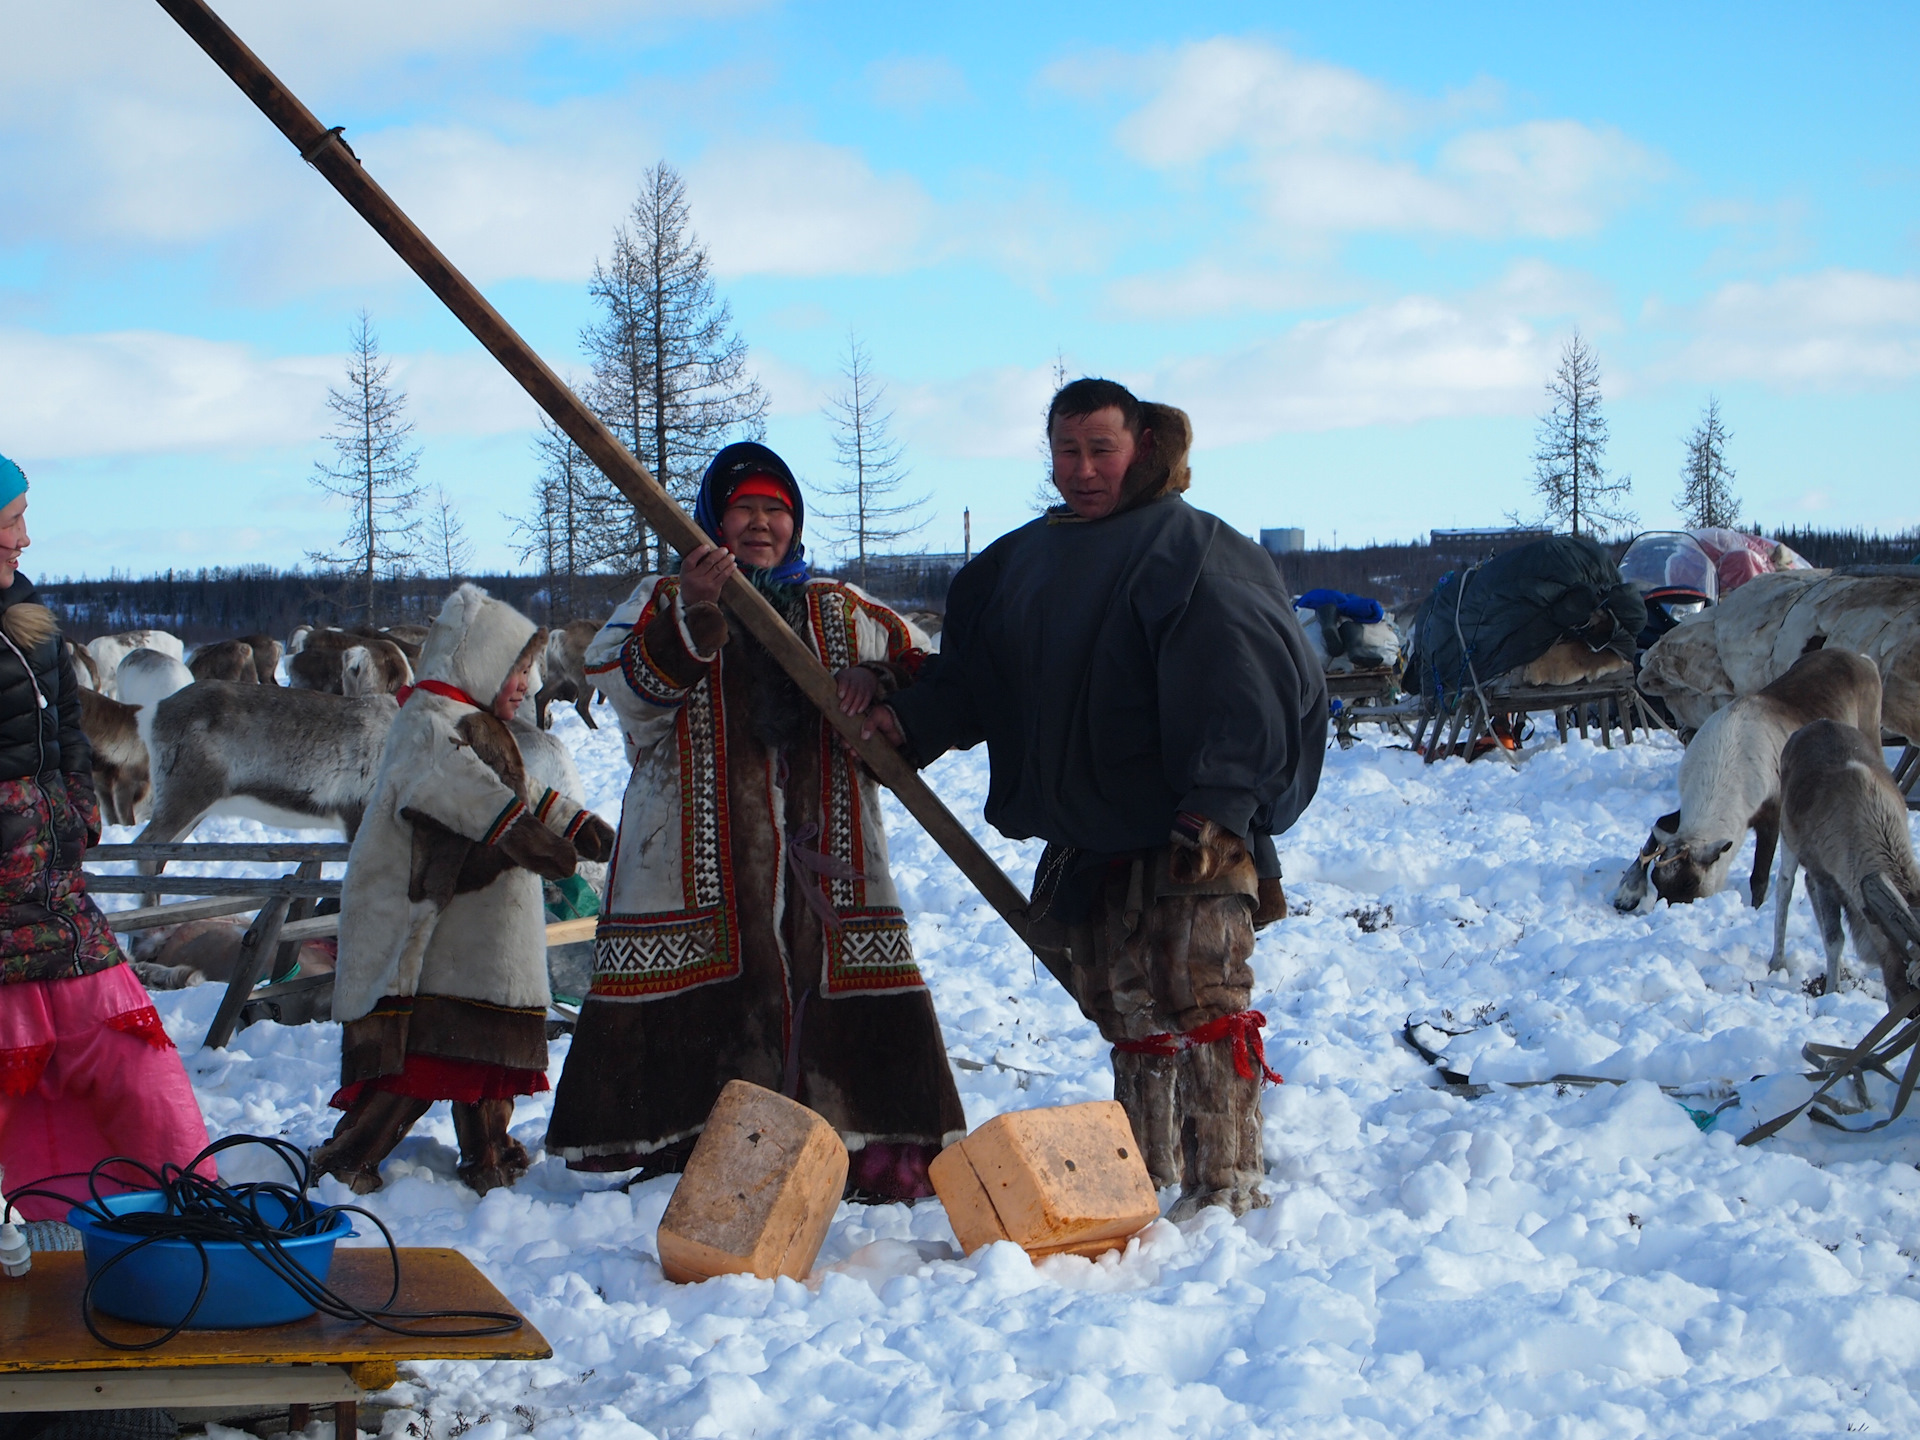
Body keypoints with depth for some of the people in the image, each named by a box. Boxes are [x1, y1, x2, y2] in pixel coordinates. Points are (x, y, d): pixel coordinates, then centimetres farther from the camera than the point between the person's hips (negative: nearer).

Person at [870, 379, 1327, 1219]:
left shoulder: (1189, 548, -9)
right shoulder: (1021, 561, 14)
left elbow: (1237, 683, -17)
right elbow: (971, 676, 15)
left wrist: (1216, 802, -25)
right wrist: (908, 722, -4)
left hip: (1189, 835, -7)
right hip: (1083, 841, 7)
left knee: (1202, 1007, -9)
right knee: (1126, 1014, 13)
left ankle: (1229, 1186, -4)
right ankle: (1147, 1182, 23)